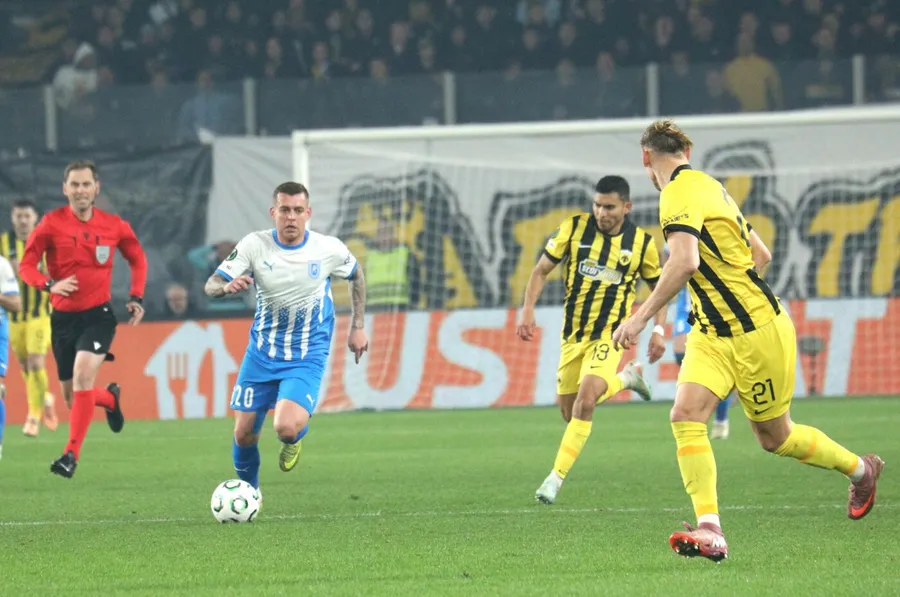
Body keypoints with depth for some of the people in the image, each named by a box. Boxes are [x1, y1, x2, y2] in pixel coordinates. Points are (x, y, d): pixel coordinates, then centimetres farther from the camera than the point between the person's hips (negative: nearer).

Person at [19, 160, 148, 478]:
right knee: (73, 398, 9)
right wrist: (50, 285, -24)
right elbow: (26, 265, -5)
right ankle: (110, 398, 45)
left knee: (82, 374, -25)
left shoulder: (114, 226, -1)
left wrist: (136, 298, 4)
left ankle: (72, 454, -19)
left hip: (98, 315, -2)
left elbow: (137, 259, 16)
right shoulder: (52, 223, -6)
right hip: (63, 317, 2)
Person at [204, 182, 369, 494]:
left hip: (306, 359, -2)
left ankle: (293, 441, 15)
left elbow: (356, 274, 12)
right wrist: (228, 287, -36)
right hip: (261, 354, 2)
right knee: (244, 434, 4)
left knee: (286, 428, -24)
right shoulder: (254, 245, -10)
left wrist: (357, 326, 8)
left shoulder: (329, 249, -10)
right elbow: (211, 286, -12)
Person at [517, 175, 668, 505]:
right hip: (572, 334, 3)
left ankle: (556, 477, -16)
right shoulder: (573, 228, -5)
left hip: (609, 334, -3)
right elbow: (541, 270, 2)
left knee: (585, 400, -24)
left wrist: (658, 330, -2)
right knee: (569, 411, 11)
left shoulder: (642, 243, -5)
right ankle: (626, 378, 39)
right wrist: (528, 310, -11)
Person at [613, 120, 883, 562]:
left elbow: (684, 261, -33)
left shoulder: (679, 193, -17)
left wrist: (641, 316, -31)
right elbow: (761, 254, 18)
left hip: (757, 331, -9)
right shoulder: (708, 185, 11)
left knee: (775, 436, 8)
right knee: (686, 415, -9)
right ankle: (709, 531, -19)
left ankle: (861, 470, 34)